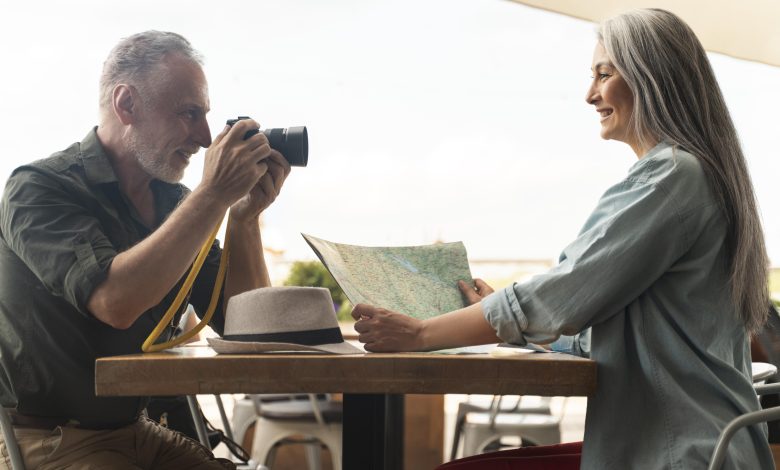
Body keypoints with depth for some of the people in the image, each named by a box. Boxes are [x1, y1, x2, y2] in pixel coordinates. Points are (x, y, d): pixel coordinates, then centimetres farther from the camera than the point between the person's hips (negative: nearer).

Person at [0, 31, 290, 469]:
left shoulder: (174, 201, 5)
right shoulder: (39, 188, -13)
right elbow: (115, 302, -29)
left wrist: (246, 216, -10)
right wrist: (214, 193, -25)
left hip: (138, 430, 6)